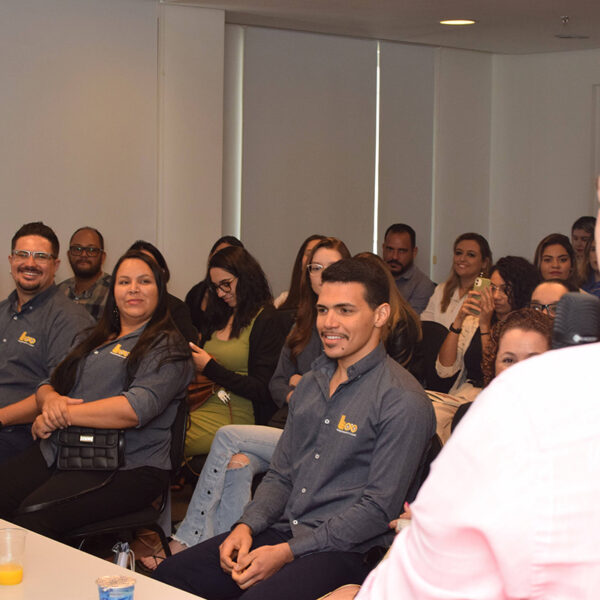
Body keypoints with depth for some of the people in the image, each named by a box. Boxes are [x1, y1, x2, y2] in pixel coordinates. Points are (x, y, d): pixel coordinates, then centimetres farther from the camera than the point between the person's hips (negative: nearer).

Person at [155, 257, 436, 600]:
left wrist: (286, 552, -17)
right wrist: (247, 526, -2)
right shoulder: (310, 384, 15)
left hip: (345, 550, -7)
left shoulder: (403, 402, -12)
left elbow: (377, 510, -15)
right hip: (284, 531, 7)